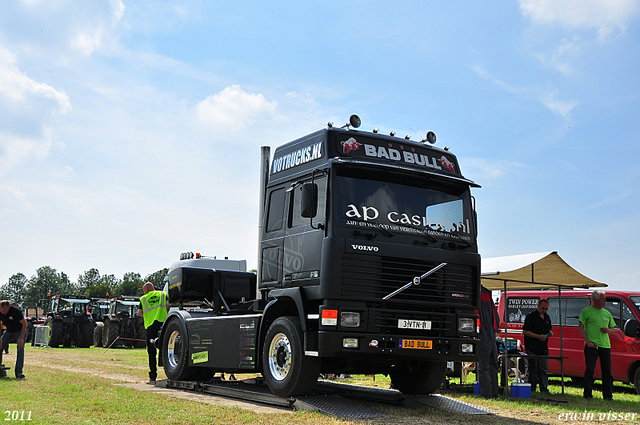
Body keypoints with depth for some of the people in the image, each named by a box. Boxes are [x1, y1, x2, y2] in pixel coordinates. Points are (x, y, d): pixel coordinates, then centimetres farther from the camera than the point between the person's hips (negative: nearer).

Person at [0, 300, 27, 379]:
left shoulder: (15, 311, -31)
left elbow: (24, 323, -23)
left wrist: (21, 338, -27)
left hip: (20, 330, -5)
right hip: (9, 331, 5)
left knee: (20, 350, -19)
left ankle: (18, 372, -20)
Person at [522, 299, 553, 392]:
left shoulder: (547, 317, 16)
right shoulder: (531, 316, -6)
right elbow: (525, 331, -11)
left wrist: (550, 333, 3)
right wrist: (538, 336, -18)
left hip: (543, 348, 6)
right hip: (532, 348, -6)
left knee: (544, 369, 6)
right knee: (533, 369, -2)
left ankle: (544, 388, 12)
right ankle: (532, 389, 4)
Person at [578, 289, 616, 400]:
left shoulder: (607, 313, 16)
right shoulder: (586, 311, 1)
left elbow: (612, 328, 23)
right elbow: (580, 327, -1)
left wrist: (608, 330, -1)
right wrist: (587, 341, -11)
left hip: (605, 345, 5)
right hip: (591, 345, -4)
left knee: (607, 371, 4)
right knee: (589, 370, -5)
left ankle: (608, 395, 12)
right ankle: (588, 394, 2)